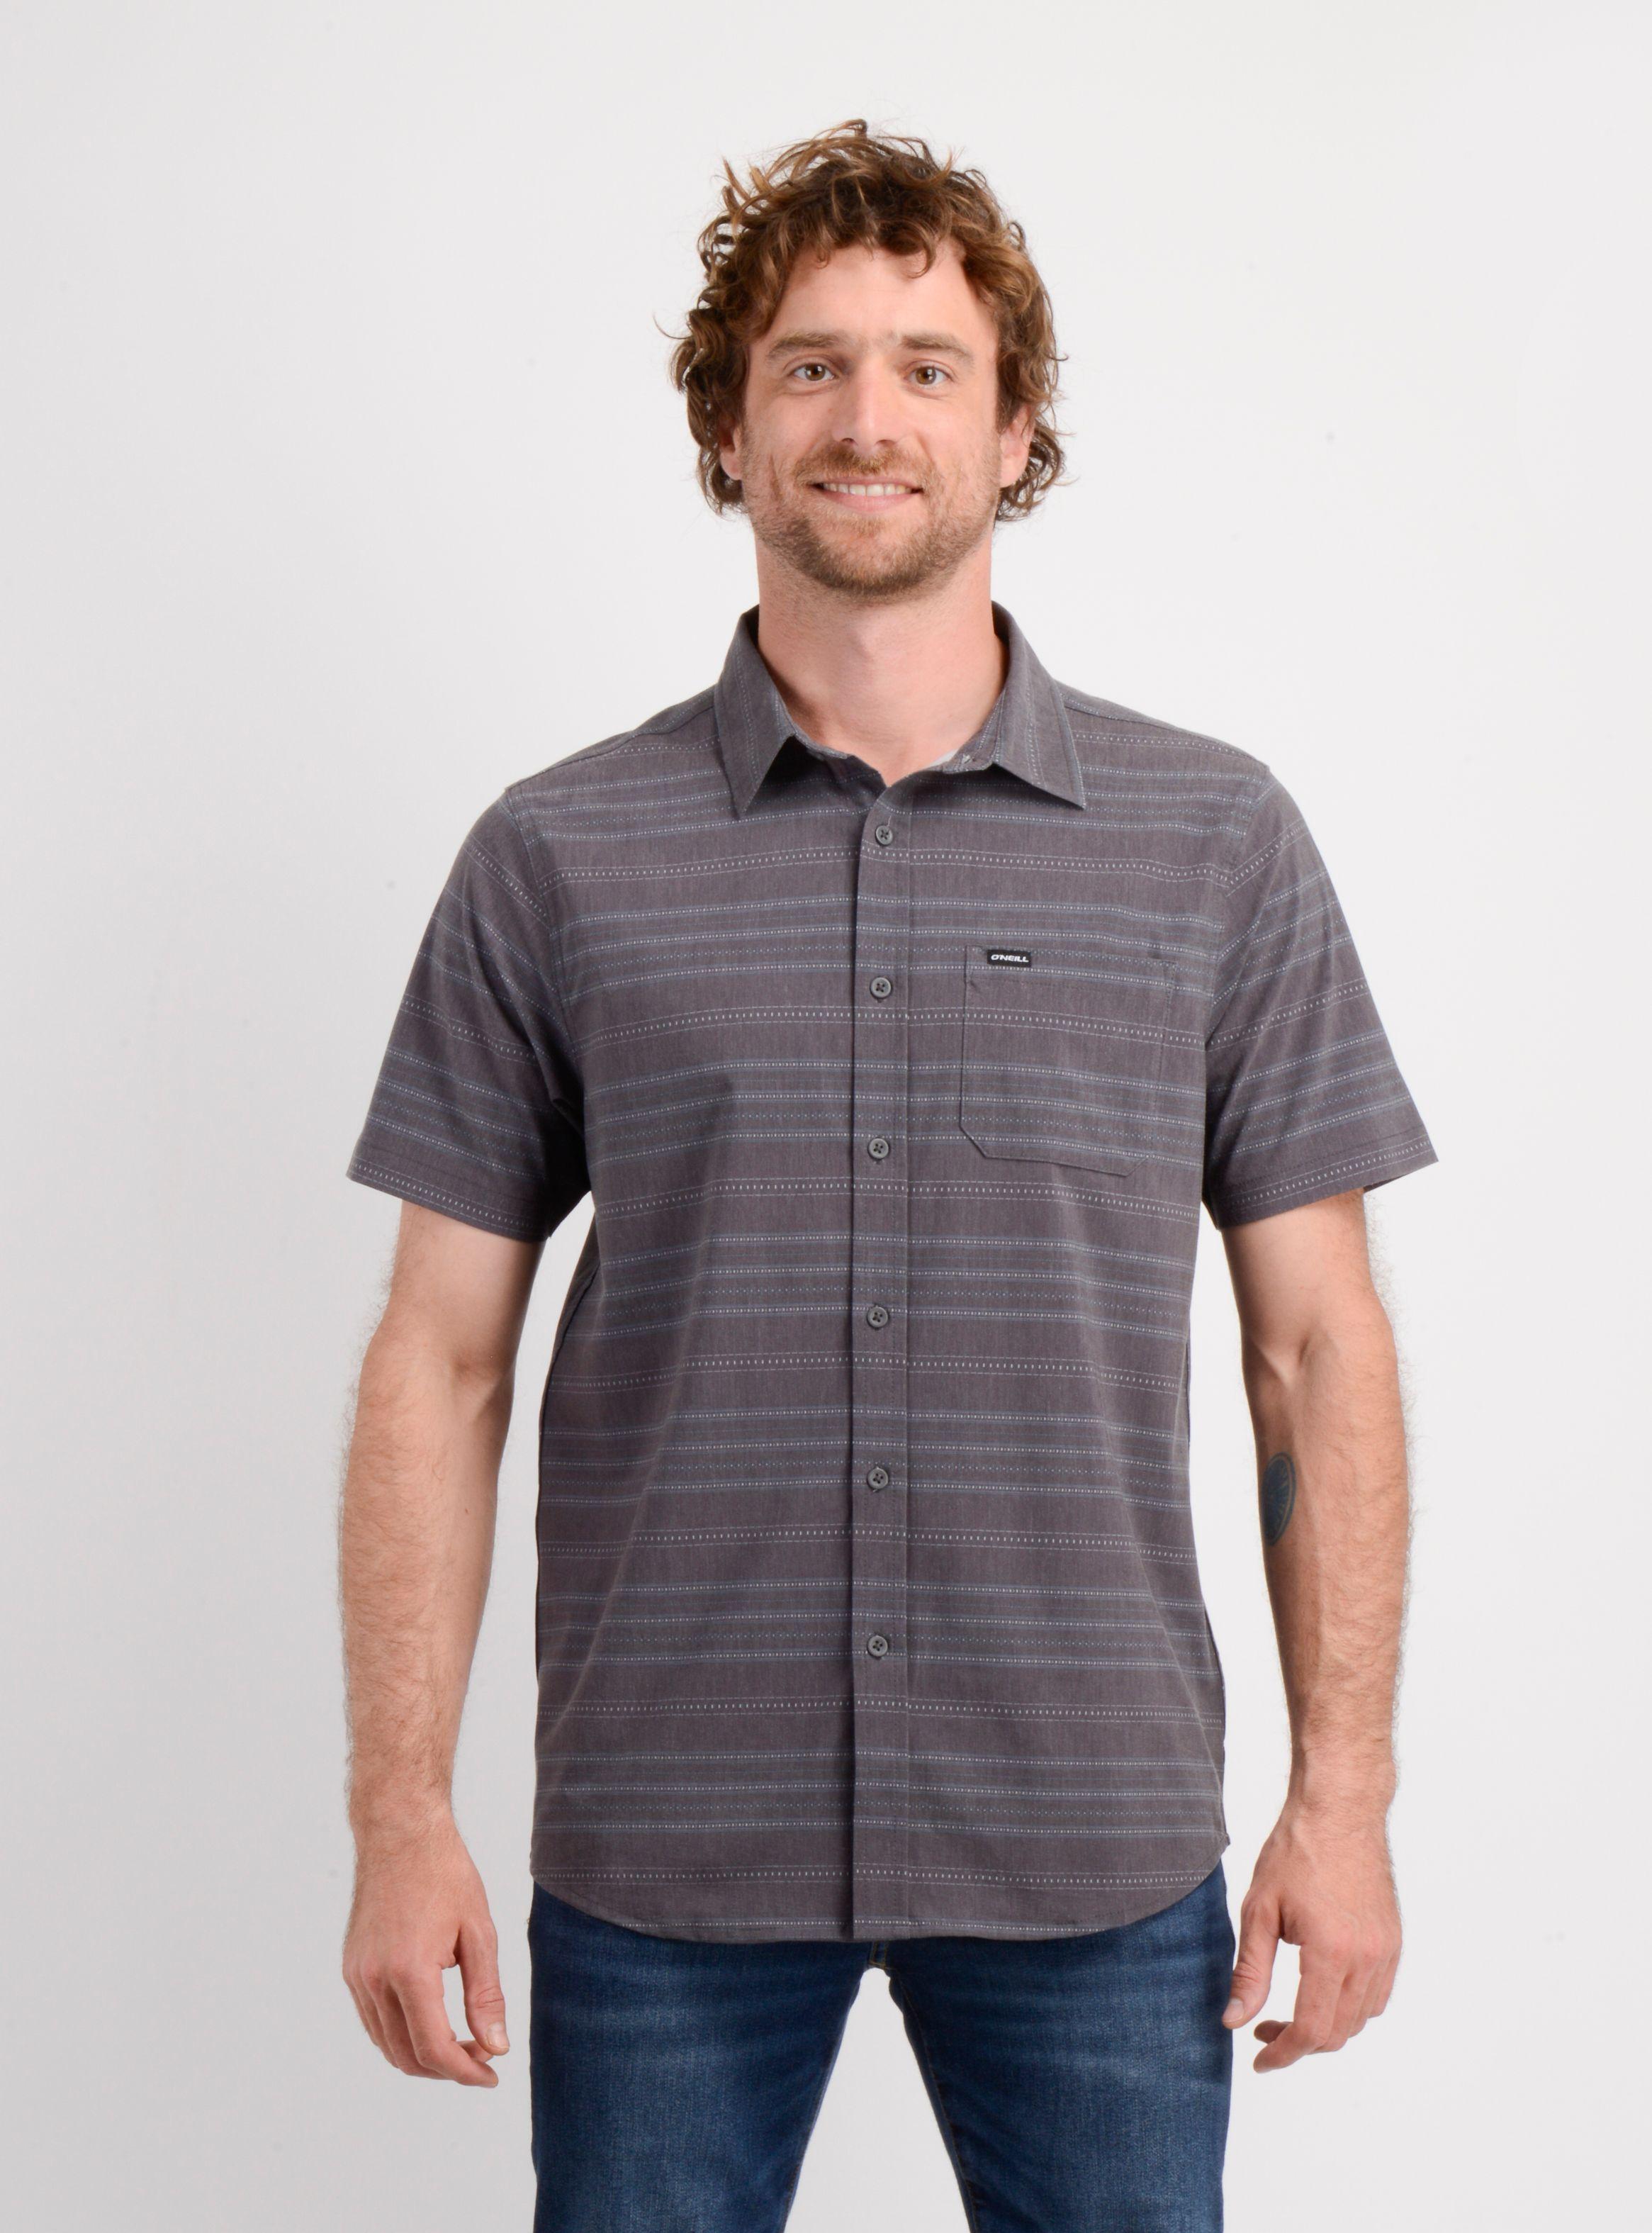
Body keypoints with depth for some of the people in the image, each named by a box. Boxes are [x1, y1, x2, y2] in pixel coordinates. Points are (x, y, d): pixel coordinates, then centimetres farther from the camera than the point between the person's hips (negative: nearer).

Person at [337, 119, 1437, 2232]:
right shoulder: (558, 857, 2)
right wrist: (401, 1813, -4)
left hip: (1094, 1843, 1)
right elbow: (441, 1360, 2)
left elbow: (1315, 1347, 4)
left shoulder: (1217, 841, 3)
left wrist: (1343, 1789, -1)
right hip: (663, 1844, 0)